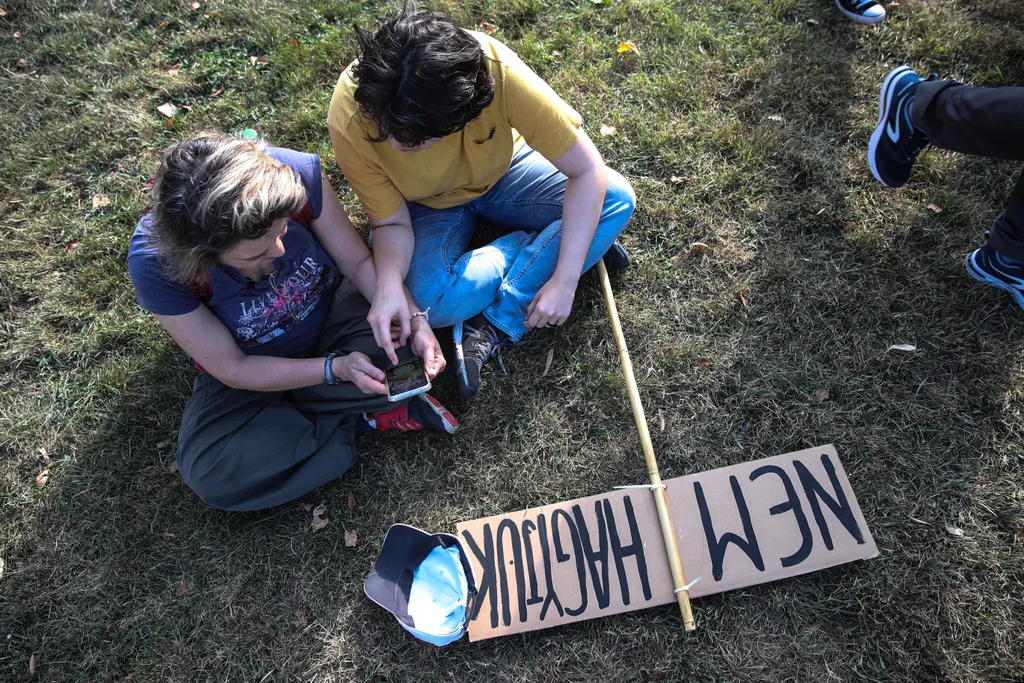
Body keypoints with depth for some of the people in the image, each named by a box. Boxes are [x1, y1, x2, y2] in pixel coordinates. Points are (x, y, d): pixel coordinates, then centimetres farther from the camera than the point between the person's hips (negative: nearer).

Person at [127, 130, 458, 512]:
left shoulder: (296, 174, -29)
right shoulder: (154, 263, -30)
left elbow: (359, 261, -14)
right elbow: (232, 369, -21)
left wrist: (414, 319, -30)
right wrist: (336, 369, -33)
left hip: (330, 312, 1)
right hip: (249, 368, 0)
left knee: (405, 355, -30)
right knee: (209, 473, -26)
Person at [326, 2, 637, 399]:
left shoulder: (496, 70, -36)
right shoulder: (350, 121, -31)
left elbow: (587, 170, -28)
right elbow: (392, 222, -19)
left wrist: (565, 281, -33)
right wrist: (389, 283, -40)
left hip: (502, 171, 2)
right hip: (425, 204, -1)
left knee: (617, 199, -22)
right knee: (428, 301, -32)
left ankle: (494, 327, -18)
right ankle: (540, 249, -5)